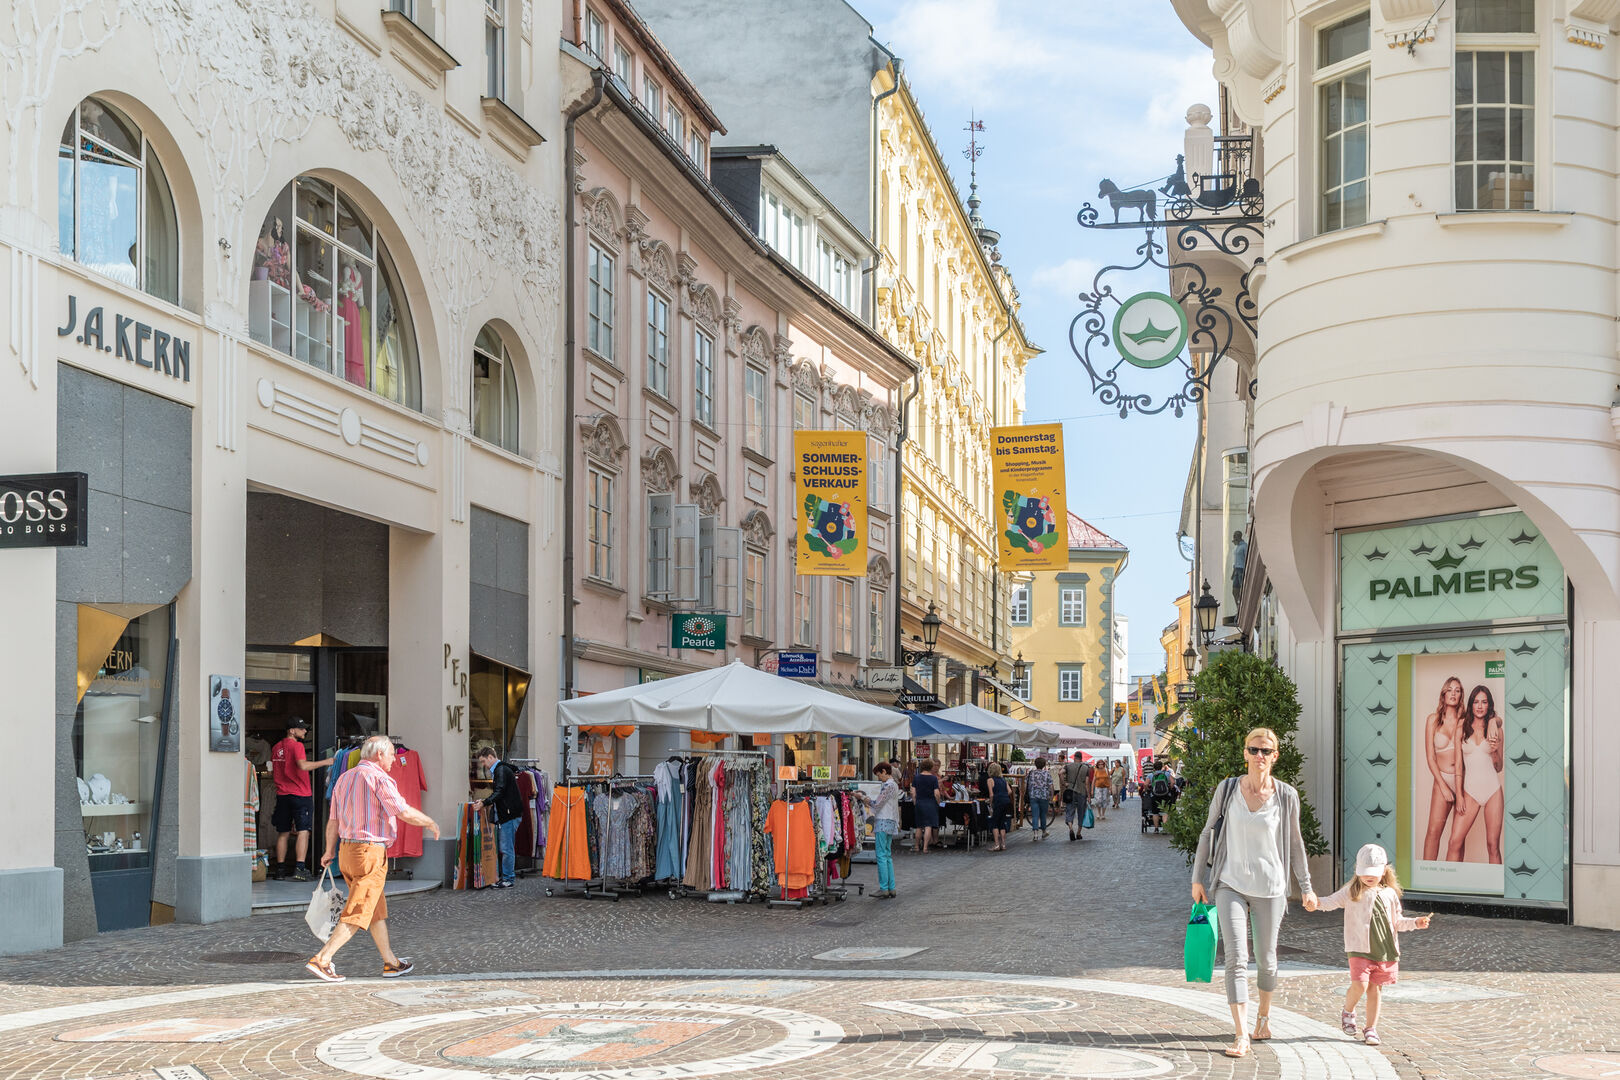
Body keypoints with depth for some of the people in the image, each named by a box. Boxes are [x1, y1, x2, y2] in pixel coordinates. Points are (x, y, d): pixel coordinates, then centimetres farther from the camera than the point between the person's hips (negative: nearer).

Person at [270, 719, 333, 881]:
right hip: (300, 795, -7)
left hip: (282, 794, 7)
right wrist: (324, 762, -21)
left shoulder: (276, 748, 12)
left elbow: (271, 773, 18)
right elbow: (303, 765, -25)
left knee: (282, 833, 11)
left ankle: (280, 869, 13)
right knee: (303, 831, -6)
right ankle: (299, 869, -15)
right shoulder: (296, 746, -10)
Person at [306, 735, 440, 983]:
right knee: (357, 914, -7)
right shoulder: (378, 778, -12)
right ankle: (321, 960, -13)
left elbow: (333, 821, 15)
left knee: (378, 909, 18)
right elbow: (405, 812, -16)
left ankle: (391, 963, 26)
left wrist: (329, 851, 26)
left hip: (347, 851, 9)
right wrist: (430, 823, 0)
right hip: (371, 853, -9)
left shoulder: (344, 778, 13)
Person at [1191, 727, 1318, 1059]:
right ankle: (1240, 1034, -11)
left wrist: (1306, 888, 11)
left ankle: (1264, 1014, 39)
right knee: (1236, 959, -11)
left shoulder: (1286, 796, -3)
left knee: (1266, 959, 11)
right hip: (1231, 885, 0)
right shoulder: (1228, 789, -2)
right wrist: (1198, 878, 6)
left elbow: (1295, 844, 8)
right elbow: (1209, 833, 7)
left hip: (1269, 888, 0)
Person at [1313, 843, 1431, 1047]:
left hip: (1385, 951, 3)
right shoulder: (1352, 892, 1)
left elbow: (1396, 921, 19)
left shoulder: (1389, 894, 11)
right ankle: (1348, 1011, 13)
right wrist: (1317, 902, -28)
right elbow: (1332, 901, -8)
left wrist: (1415, 923, 5)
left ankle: (1371, 1028, 17)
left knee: (1375, 989, 5)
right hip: (1360, 949, -3)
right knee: (1359, 984, -17)